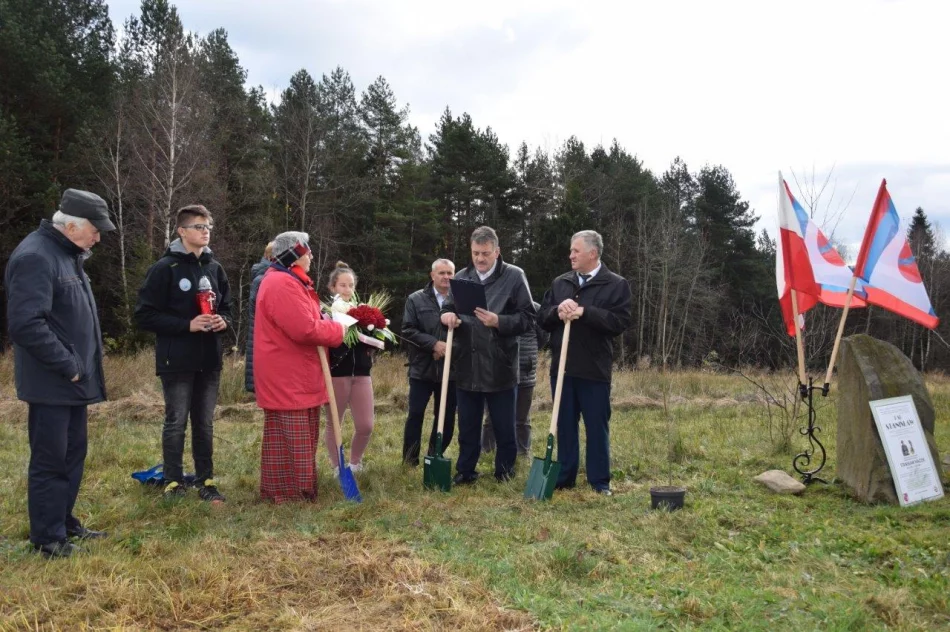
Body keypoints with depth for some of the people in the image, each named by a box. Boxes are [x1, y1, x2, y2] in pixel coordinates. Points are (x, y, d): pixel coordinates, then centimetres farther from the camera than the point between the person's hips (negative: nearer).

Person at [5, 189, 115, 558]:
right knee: (50, 461, 1)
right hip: (51, 384, -10)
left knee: (73, 455, 17)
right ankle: (47, 538, 13)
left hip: (73, 381, 10)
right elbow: (26, 324, -26)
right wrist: (68, 366, -20)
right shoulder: (36, 257, -18)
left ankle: (64, 523, 30)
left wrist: (81, 366, 15)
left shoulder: (68, 254, 14)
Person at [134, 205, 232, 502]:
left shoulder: (215, 268, 9)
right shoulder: (164, 268, -7)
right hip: (177, 360, -5)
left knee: (205, 423, 11)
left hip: (209, 359, 5)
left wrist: (223, 320, -3)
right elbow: (145, 315, -11)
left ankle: (205, 481, 20)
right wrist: (187, 324, -18)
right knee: (176, 423, 4)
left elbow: (227, 307, 20)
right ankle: (173, 482, 17)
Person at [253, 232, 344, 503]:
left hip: (296, 376, 11)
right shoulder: (282, 284, -20)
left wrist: (328, 324, 4)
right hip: (286, 378, -11)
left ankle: (297, 487, 28)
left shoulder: (289, 281, 17)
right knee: (289, 438, -2)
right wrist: (338, 330, -12)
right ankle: (287, 491, 8)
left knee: (301, 437, 18)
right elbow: (305, 329, -26)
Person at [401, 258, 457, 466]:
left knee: (447, 417, 9)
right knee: (415, 414, 1)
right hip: (422, 368, -1)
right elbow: (408, 330, -5)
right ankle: (410, 460, 12)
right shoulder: (416, 299, 2)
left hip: (451, 369, 1)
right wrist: (434, 344, -15)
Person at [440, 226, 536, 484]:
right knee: (468, 426, 14)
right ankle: (465, 471, 27)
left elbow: (527, 317, -6)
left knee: (504, 427, 10)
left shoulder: (514, 276, -3)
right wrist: (446, 315, -7)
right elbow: (448, 308, 17)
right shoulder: (461, 277, 10)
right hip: (467, 366, 4)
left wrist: (499, 322, -21)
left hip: (500, 367, -3)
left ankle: (505, 471, 27)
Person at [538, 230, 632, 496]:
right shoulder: (560, 283, 12)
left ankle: (600, 481, 16)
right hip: (561, 366, 4)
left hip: (594, 368, -4)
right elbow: (543, 318, 10)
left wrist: (584, 312, -20)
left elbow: (620, 321, -14)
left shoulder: (616, 284, -3)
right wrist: (558, 311, -12)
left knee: (597, 426, 5)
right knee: (564, 424, 12)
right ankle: (564, 477, 23)